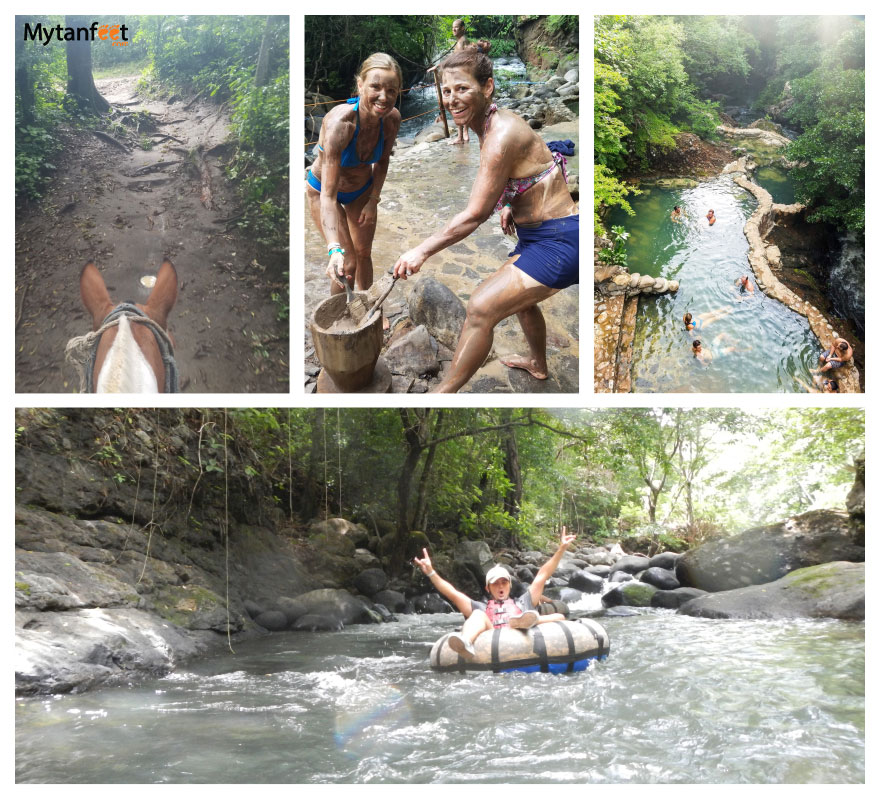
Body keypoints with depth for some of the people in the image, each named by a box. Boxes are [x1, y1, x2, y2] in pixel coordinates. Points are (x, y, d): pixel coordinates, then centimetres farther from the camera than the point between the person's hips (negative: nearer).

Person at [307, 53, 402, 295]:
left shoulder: (392, 118, -24)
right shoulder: (340, 122, -41)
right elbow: (328, 195, -45)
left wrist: (373, 201, 0)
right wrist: (335, 250, -55)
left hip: (362, 189, 5)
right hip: (323, 189, -5)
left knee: (364, 255, 16)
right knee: (347, 265, -8)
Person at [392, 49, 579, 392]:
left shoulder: (501, 135, -25)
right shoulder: (494, 122, 4)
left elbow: (474, 215, -23)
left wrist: (422, 251, -17)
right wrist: (509, 206, 4)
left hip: (559, 243, -11)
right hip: (537, 234, 11)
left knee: (481, 308, -13)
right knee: (519, 296, 33)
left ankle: (444, 393, -1)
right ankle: (538, 364, 57)